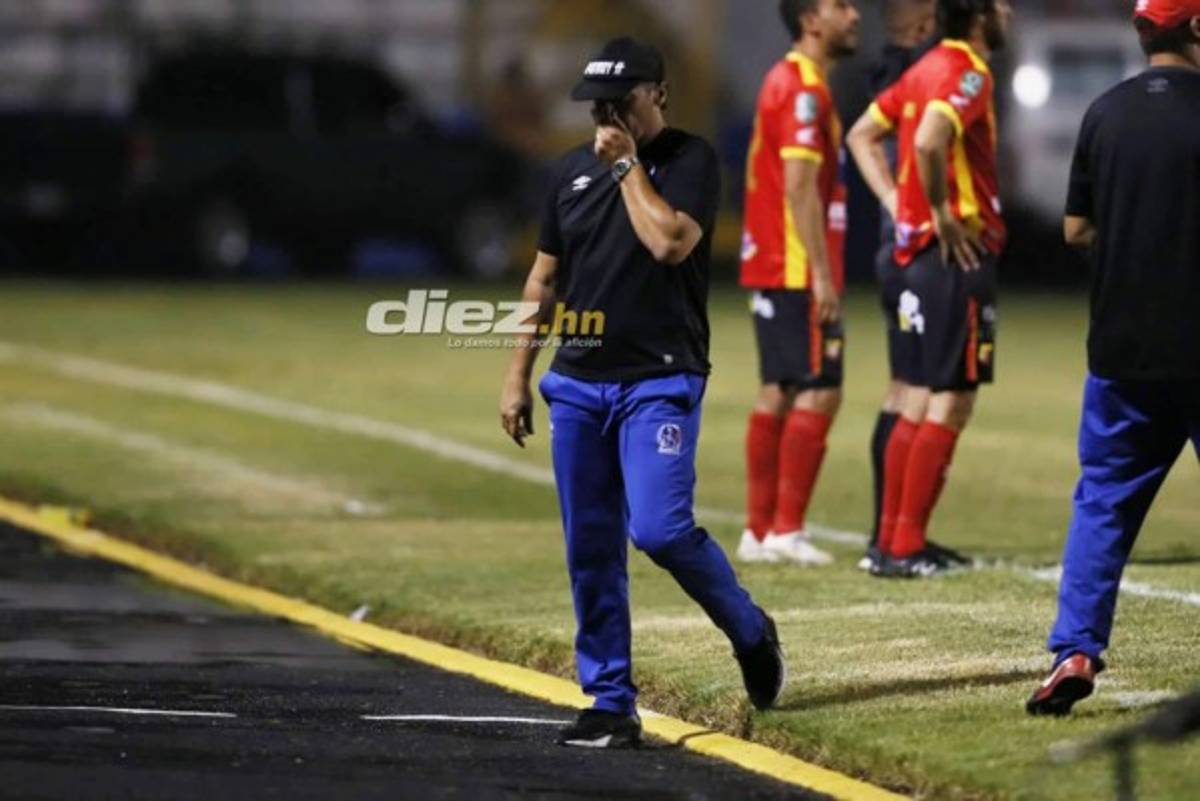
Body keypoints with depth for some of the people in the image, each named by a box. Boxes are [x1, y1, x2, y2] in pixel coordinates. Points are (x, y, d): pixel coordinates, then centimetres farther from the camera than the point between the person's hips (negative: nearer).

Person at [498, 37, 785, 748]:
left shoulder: (690, 160, -4)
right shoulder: (573, 171, 13)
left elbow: (669, 241, -21)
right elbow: (545, 277, 18)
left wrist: (628, 165, -11)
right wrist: (518, 375, 16)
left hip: (660, 382, -6)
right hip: (578, 386, 6)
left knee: (660, 528, -19)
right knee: (590, 550, 3)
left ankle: (751, 632, 7)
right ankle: (611, 705, 9)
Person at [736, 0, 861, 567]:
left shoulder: (787, 82, 17)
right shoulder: (803, 90, -14)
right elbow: (800, 188, -20)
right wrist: (822, 278, -21)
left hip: (771, 268, 10)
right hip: (799, 271, -10)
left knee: (778, 392, 10)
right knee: (819, 392, -8)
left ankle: (759, 531, 12)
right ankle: (786, 530, -8)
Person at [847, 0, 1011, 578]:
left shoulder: (928, 69, 14)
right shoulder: (968, 75, -14)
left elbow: (863, 134, 21)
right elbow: (929, 142, -31)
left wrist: (897, 203, 14)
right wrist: (943, 214, -19)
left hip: (917, 249, 9)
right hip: (960, 252, -9)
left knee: (919, 400, 13)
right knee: (951, 401, -5)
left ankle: (892, 540, 15)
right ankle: (905, 548, -6)